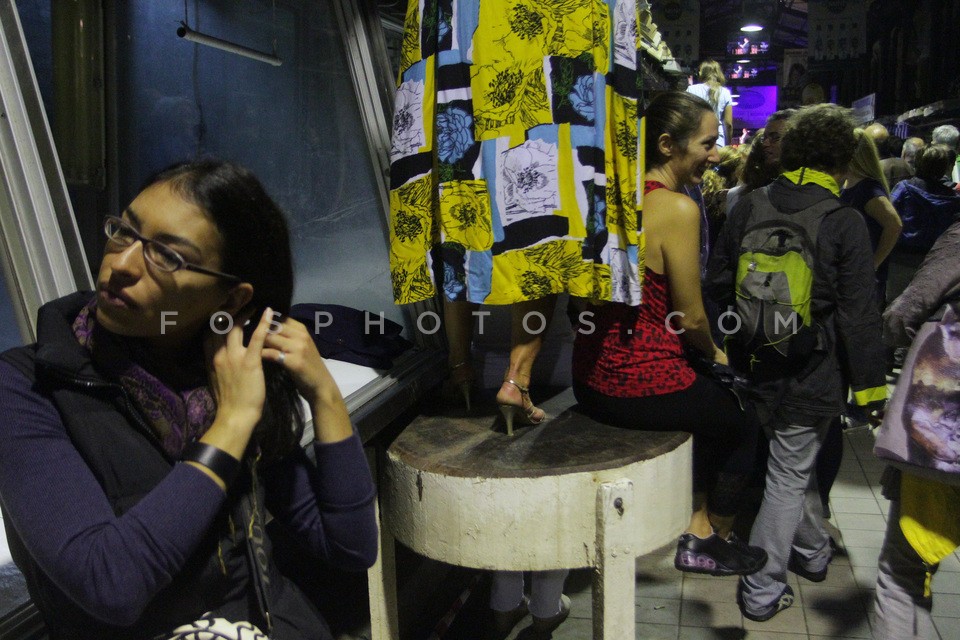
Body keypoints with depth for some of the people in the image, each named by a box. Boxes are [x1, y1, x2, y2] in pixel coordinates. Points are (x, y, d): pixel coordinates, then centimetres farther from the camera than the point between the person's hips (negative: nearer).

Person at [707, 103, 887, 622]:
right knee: (790, 477, 7)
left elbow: (718, 282, 6)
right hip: (809, 373, -5)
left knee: (794, 465, 25)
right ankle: (761, 591, 15)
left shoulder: (749, 207, -1)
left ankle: (812, 552, 44)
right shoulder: (844, 222, -13)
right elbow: (858, 316, -12)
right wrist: (870, 385, -3)